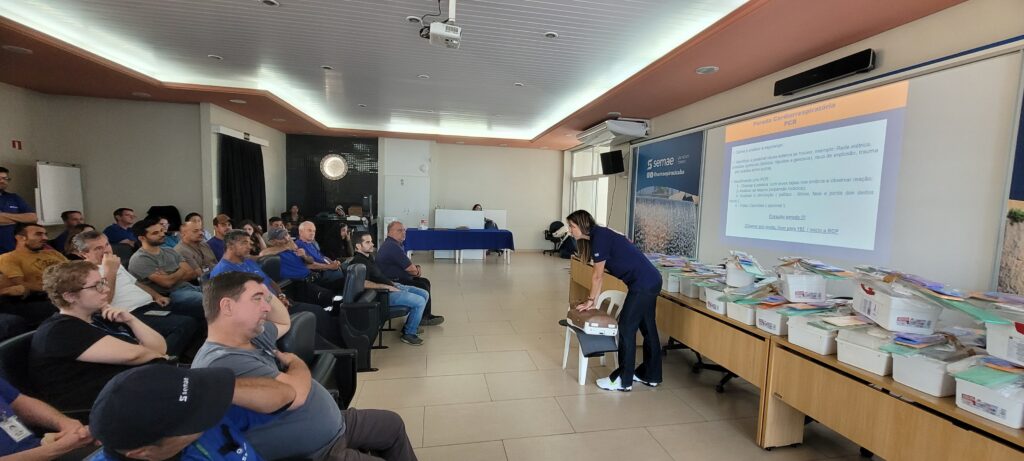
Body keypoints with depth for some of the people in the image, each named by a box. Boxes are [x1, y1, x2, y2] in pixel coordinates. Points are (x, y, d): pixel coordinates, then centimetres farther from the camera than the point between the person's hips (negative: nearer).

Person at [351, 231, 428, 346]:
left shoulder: (368, 257, 15)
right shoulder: (359, 262, -17)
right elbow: (364, 283, -29)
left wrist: (392, 283, 12)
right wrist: (388, 287, -22)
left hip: (391, 287, 10)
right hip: (385, 294, -10)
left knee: (424, 294, 10)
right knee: (420, 302, -19)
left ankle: (410, 325, 17)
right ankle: (409, 334, -4)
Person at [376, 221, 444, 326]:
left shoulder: (396, 244, 13)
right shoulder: (393, 247, -22)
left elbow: (408, 264, 19)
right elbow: (411, 269, -21)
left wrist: (416, 267, -2)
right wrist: (417, 271, 1)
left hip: (396, 279, 11)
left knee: (425, 281, 9)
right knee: (423, 287, -15)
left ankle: (426, 315, 11)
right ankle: (425, 317, 2)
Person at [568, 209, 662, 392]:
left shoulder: (600, 238, -15)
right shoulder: (597, 237, 13)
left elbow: (597, 276, -9)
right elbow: (599, 276, 15)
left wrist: (590, 300, 3)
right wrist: (593, 302, 14)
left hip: (642, 284, -10)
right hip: (651, 281, 10)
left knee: (626, 328, -2)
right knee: (647, 328, 17)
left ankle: (623, 380, 8)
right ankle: (650, 375, 30)